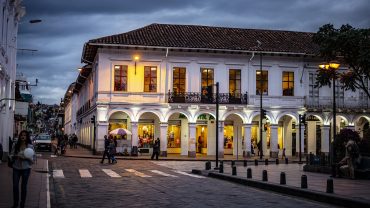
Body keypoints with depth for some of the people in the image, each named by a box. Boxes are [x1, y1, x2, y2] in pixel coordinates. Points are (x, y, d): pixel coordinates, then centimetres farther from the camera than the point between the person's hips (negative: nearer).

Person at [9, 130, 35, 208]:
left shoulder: (30, 146, -4)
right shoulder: (15, 145, 1)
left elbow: (33, 158, -2)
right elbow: (11, 155, 3)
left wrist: (26, 158, -20)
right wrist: (15, 156, -17)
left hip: (26, 168, -1)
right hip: (16, 168, 1)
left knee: (24, 186, 6)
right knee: (15, 186, -1)